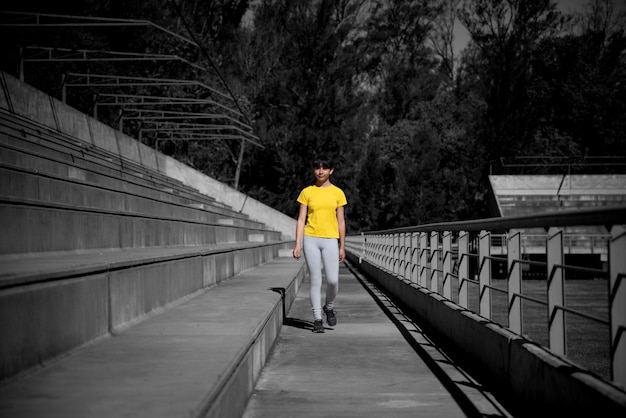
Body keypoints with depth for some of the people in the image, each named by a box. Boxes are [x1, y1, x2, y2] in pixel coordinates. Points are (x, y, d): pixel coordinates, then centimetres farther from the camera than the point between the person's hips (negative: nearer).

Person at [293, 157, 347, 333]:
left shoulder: (337, 193, 6)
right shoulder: (307, 192, 5)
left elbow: (341, 221, 7)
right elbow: (301, 220, 4)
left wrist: (342, 247, 5)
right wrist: (297, 244, -3)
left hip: (330, 240, 0)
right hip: (310, 239, 0)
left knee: (332, 280, -8)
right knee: (315, 280, 0)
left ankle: (329, 307, 22)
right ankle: (317, 319, 7)